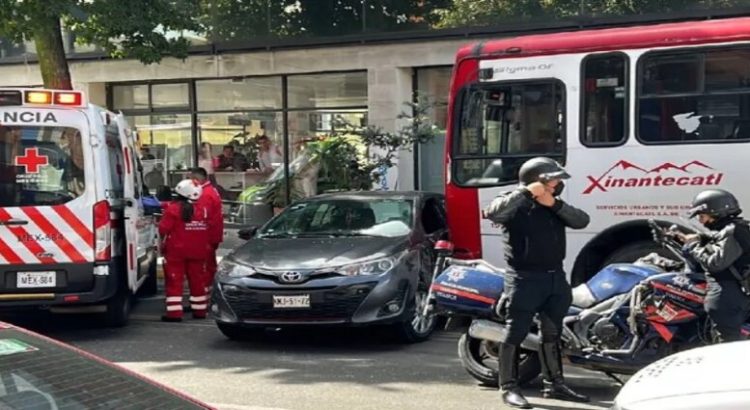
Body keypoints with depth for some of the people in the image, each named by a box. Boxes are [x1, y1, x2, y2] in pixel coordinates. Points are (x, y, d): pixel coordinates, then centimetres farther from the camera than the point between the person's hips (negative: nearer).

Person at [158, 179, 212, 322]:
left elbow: (163, 229, -11)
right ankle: (199, 310, 20)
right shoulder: (203, 210, 3)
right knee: (197, 280, 13)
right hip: (198, 251, 5)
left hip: (176, 251, -5)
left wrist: (164, 240, 7)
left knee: (174, 282, -1)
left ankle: (174, 312, -6)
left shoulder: (173, 209, -13)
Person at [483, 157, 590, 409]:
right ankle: (509, 387, 2)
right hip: (525, 278, -7)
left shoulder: (555, 207, 15)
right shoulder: (515, 203, -5)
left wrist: (555, 204, -11)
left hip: (555, 277, 7)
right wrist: (526, 192, -23)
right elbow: (493, 213, -26)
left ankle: (554, 384, 24)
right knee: (516, 333, -4)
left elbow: (581, 221, 2)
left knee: (552, 333, 14)